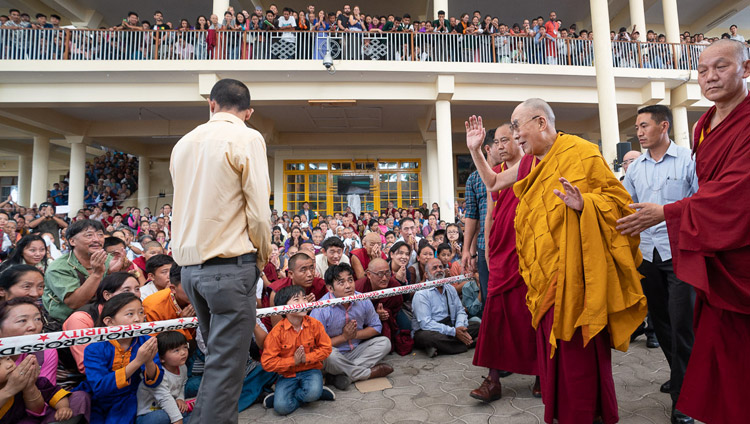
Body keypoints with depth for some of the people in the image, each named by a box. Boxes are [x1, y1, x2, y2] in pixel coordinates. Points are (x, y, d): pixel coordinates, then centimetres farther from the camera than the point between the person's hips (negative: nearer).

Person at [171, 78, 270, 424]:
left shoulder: (184, 143, 13)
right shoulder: (247, 139, -6)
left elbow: (185, 205, 17)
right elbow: (258, 211, -12)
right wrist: (263, 255, 3)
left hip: (189, 263, 7)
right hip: (229, 265, -7)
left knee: (216, 354, 21)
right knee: (226, 363, 0)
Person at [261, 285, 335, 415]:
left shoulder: (314, 324, -8)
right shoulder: (277, 332, -14)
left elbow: (326, 348, -1)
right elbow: (267, 363, -12)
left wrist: (307, 358, -14)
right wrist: (293, 361, -16)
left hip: (310, 369, 0)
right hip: (287, 374, 0)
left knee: (313, 393, -31)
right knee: (281, 407, -22)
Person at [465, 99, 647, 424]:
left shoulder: (579, 152, -7)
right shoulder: (530, 163, 13)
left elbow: (616, 196, -8)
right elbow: (493, 182, 23)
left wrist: (583, 204, -27)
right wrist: (475, 150, 16)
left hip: (574, 269, -7)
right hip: (544, 271, 7)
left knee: (577, 346, 0)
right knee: (551, 344, 13)